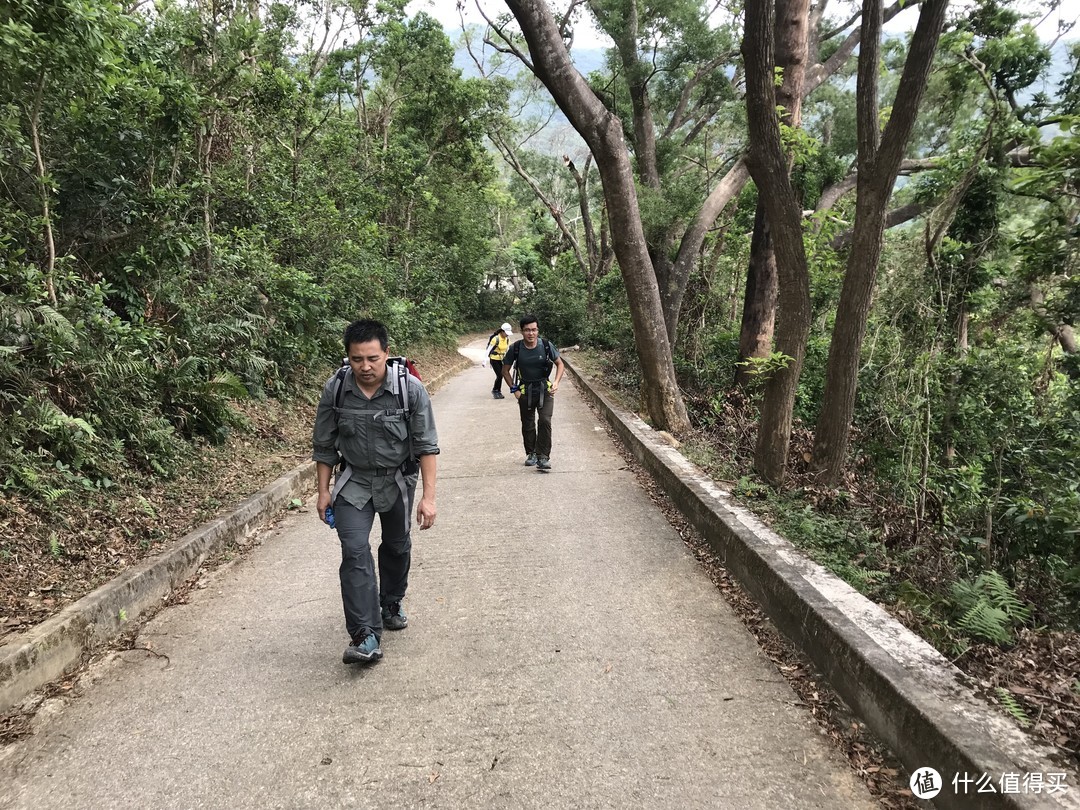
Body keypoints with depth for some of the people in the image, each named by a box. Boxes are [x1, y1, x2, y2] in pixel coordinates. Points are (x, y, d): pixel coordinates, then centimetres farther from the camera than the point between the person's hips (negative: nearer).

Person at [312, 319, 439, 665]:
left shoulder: (411, 389, -21)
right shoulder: (335, 389, -15)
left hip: (398, 481, 0)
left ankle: (391, 606, 43)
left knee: (397, 548, 18)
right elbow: (324, 445, -2)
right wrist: (323, 491, 0)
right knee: (355, 552, -14)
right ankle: (366, 636, -11)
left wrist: (429, 496, -19)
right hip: (354, 481, 0)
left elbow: (426, 445, -15)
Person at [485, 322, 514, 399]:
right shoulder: (496, 339, -18)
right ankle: (495, 391, 5)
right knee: (499, 375, -12)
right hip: (494, 359, -6)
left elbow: (507, 349, 13)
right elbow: (489, 349, -14)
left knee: (501, 376, 6)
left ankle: (498, 392, 18)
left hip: (501, 359, 6)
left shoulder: (507, 339, 1)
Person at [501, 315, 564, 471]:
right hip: (525, 391, 1)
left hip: (545, 390, -1)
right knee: (528, 425, 11)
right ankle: (531, 454, 30)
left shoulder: (546, 345, -11)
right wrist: (514, 389, -3)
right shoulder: (515, 348, -11)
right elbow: (505, 370, 4)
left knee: (545, 421, -15)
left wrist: (556, 382, -10)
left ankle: (543, 457, -10)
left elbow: (559, 364, 5)